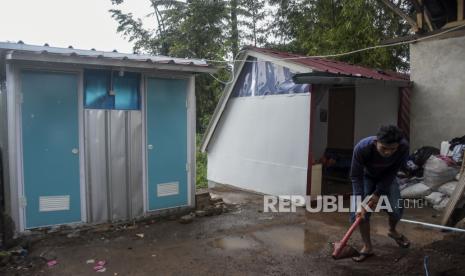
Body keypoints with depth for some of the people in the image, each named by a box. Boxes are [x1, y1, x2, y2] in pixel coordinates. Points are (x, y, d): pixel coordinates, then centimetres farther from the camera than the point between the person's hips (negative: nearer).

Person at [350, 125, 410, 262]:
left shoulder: (404, 147, -35)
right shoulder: (362, 148, -41)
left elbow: (392, 173, -21)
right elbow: (356, 176, -30)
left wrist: (378, 193, -23)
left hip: (387, 177, 2)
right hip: (366, 176, -1)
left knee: (396, 208, -6)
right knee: (358, 210, -14)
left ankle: (392, 231, 30)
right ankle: (367, 247, 3)